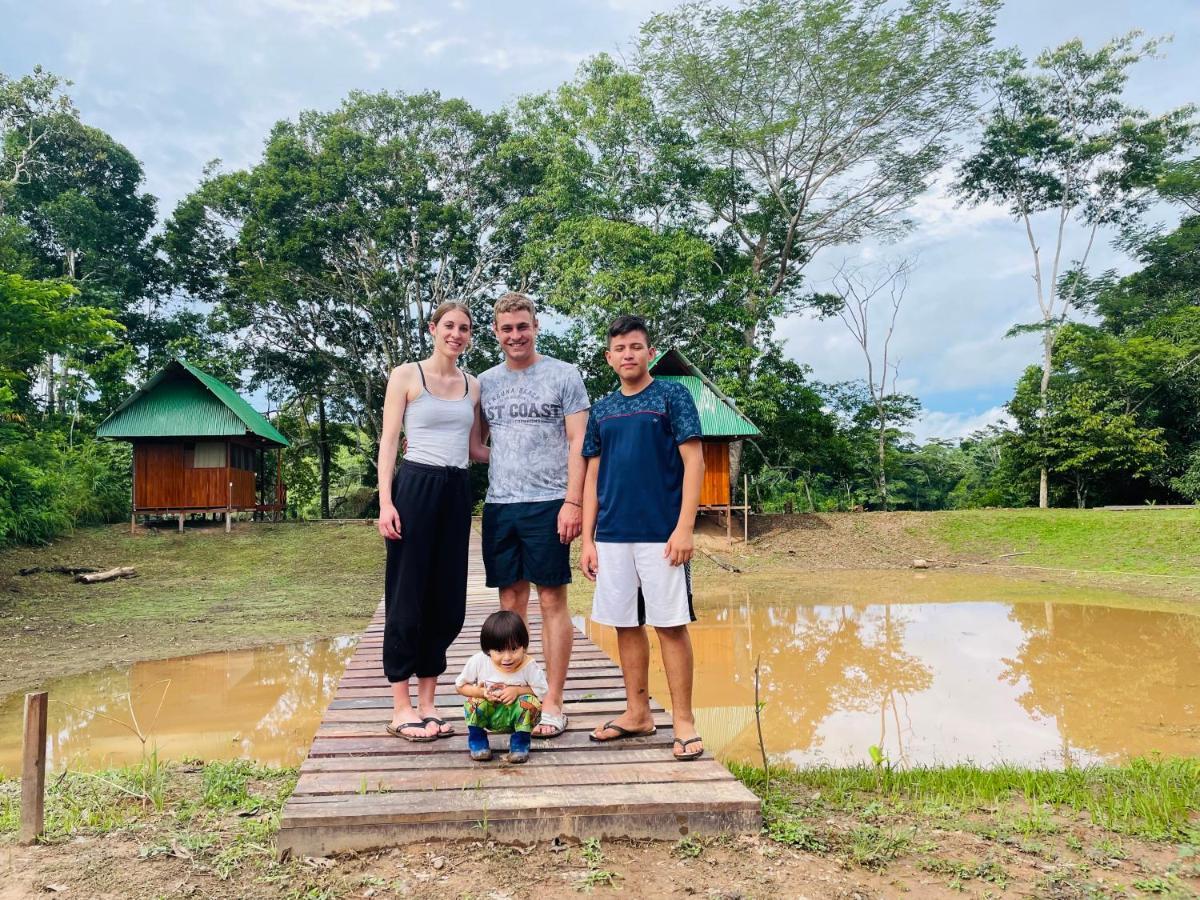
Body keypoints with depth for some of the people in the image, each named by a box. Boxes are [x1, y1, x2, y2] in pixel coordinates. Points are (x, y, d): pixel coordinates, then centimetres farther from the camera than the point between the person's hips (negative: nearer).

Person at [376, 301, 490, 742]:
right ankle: (401, 708, 10)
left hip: (456, 492, 5)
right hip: (415, 487, -5)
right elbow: (388, 441, -3)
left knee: (447, 601, 6)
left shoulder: (472, 386, 15)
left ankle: (427, 704, 18)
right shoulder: (406, 375, 1)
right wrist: (385, 502, -12)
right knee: (407, 597, -1)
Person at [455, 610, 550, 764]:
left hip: (516, 715, -1)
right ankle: (477, 738, 2)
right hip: (488, 715, 1)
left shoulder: (529, 665, -23)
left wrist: (518, 690, -27)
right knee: (475, 702, -28)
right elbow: (460, 685, -6)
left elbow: (543, 691, -14)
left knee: (530, 701, -29)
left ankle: (520, 741, -3)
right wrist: (481, 692, -25)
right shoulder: (478, 662, -20)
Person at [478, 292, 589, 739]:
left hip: (547, 502, -4)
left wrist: (573, 501, -12)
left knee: (552, 600, 0)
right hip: (498, 505, 4)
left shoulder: (564, 375, 1)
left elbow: (578, 442, -4)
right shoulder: (486, 382, 13)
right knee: (511, 601, 9)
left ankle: (552, 703, 7)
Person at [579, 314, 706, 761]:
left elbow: (693, 461, -6)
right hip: (612, 535, 5)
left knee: (671, 624, 0)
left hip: (661, 534, -5)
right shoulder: (602, 410, 13)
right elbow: (593, 476, 14)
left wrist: (684, 527, -14)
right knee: (626, 624, 10)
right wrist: (588, 538, 7)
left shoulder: (673, 395, 0)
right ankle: (637, 713, 23)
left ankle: (683, 721, 10)